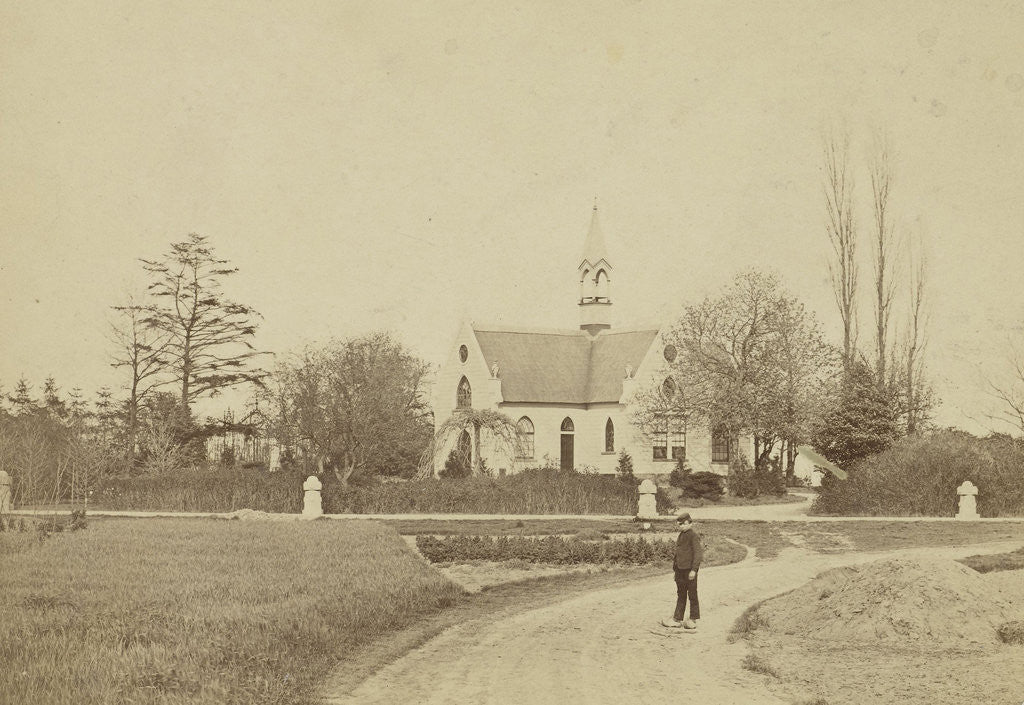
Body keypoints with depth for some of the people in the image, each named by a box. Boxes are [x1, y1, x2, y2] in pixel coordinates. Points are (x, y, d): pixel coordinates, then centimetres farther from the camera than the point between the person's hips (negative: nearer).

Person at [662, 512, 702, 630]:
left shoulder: (694, 536, -13)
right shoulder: (681, 535, 13)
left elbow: (698, 554, -16)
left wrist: (693, 570, -20)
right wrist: (675, 566, 17)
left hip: (689, 570, -8)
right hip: (680, 570, 8)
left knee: (692, 595, 3)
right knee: (680, 595, 10)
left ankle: (693, 620, 13)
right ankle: (677, 619, 13)